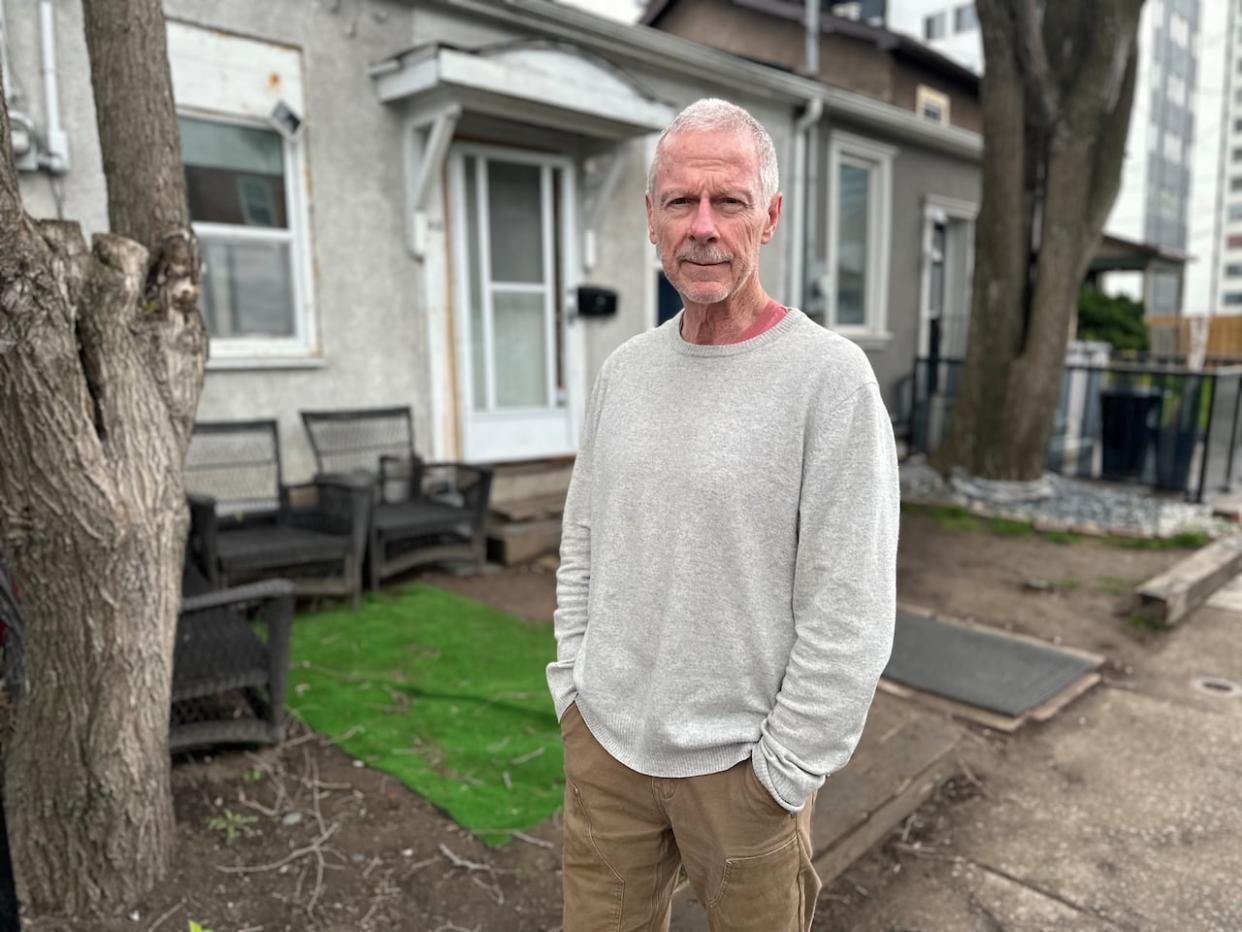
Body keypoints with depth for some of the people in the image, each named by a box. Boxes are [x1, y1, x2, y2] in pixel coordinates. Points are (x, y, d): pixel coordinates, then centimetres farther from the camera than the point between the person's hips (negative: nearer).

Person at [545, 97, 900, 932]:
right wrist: (573, 684, 7)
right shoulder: (625, 369, 3)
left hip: (738, 762, -4)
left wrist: (782, 771, -12)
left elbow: (850, 617, -16)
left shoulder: (831, 377, -16)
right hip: (603, 739, 5)